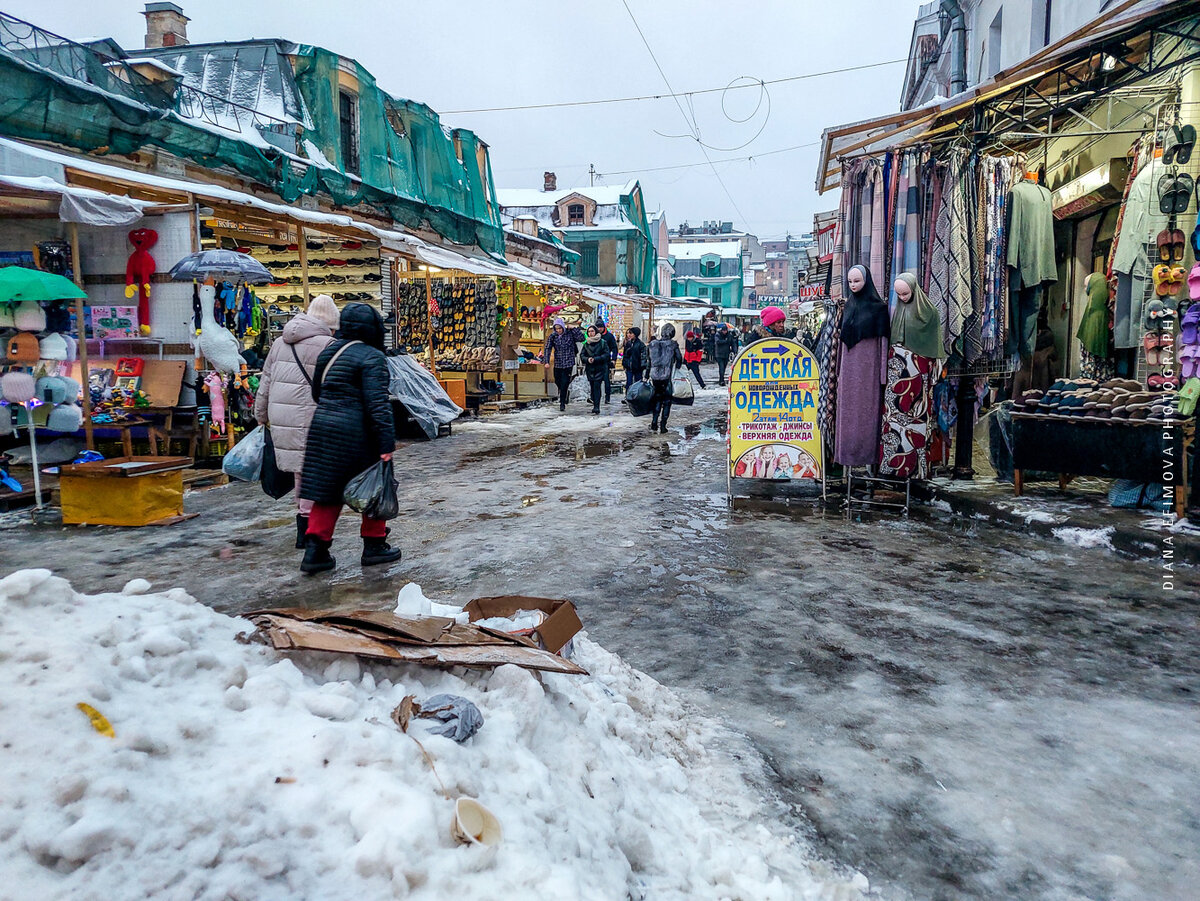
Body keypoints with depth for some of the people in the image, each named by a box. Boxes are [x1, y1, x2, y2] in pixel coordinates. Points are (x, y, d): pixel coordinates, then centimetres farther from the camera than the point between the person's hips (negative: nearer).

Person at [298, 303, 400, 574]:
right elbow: (378, 403, -19)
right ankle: (374, 545, 17)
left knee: (328, 490, 11)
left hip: (323, 427, 7)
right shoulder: (372, 357, -13)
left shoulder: (329, 350, 12)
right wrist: (387, 442, -19)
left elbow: (317, 392, 19)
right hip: (356, 433, -7)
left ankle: (315, 549, 7)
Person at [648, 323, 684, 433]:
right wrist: (676, 369, 19)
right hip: (667, 376, -3)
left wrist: (646, 376, 15)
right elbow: (679, 359, 2)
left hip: (655, 376, 3)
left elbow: (649, 361, 8)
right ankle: (663, 426, 5)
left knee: (657, 399, 19)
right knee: (667, 401, 8)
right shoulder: (673, 344, -6)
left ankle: (654, 424, 13)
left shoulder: (653, 344, 4)